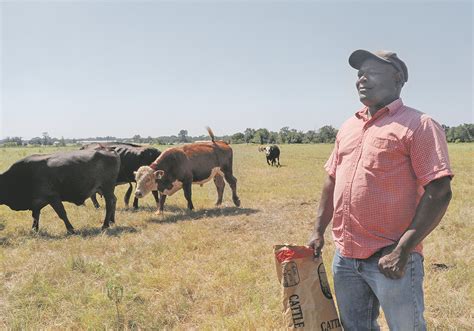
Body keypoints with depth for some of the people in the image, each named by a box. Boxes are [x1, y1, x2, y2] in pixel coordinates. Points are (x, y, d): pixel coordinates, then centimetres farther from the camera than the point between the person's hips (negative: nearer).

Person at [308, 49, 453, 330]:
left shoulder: (419, 125, -9)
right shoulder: (348, 127, 12)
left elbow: (439, 192, -15)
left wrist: (402, 251, -19)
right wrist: (318, 231, 12)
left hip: (391, 259, -6)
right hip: (344, 258, 7)